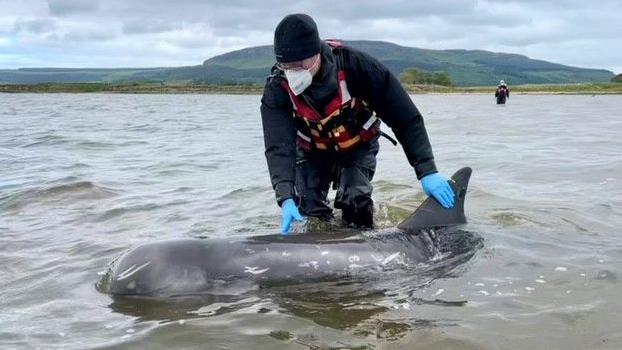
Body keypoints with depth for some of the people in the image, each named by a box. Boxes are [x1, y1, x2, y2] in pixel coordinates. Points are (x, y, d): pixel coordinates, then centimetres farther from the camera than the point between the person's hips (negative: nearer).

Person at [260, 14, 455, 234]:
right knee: (309, 209, -8)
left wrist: (427, 171, -31)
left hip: (357, 147, -1)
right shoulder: (277, 88, -28)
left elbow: (406, 117, -28)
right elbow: (278, 147, -33)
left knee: (355, 202, -20)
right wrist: (286, 199, -49)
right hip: (312, 152, 2)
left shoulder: (354, 65, -33)